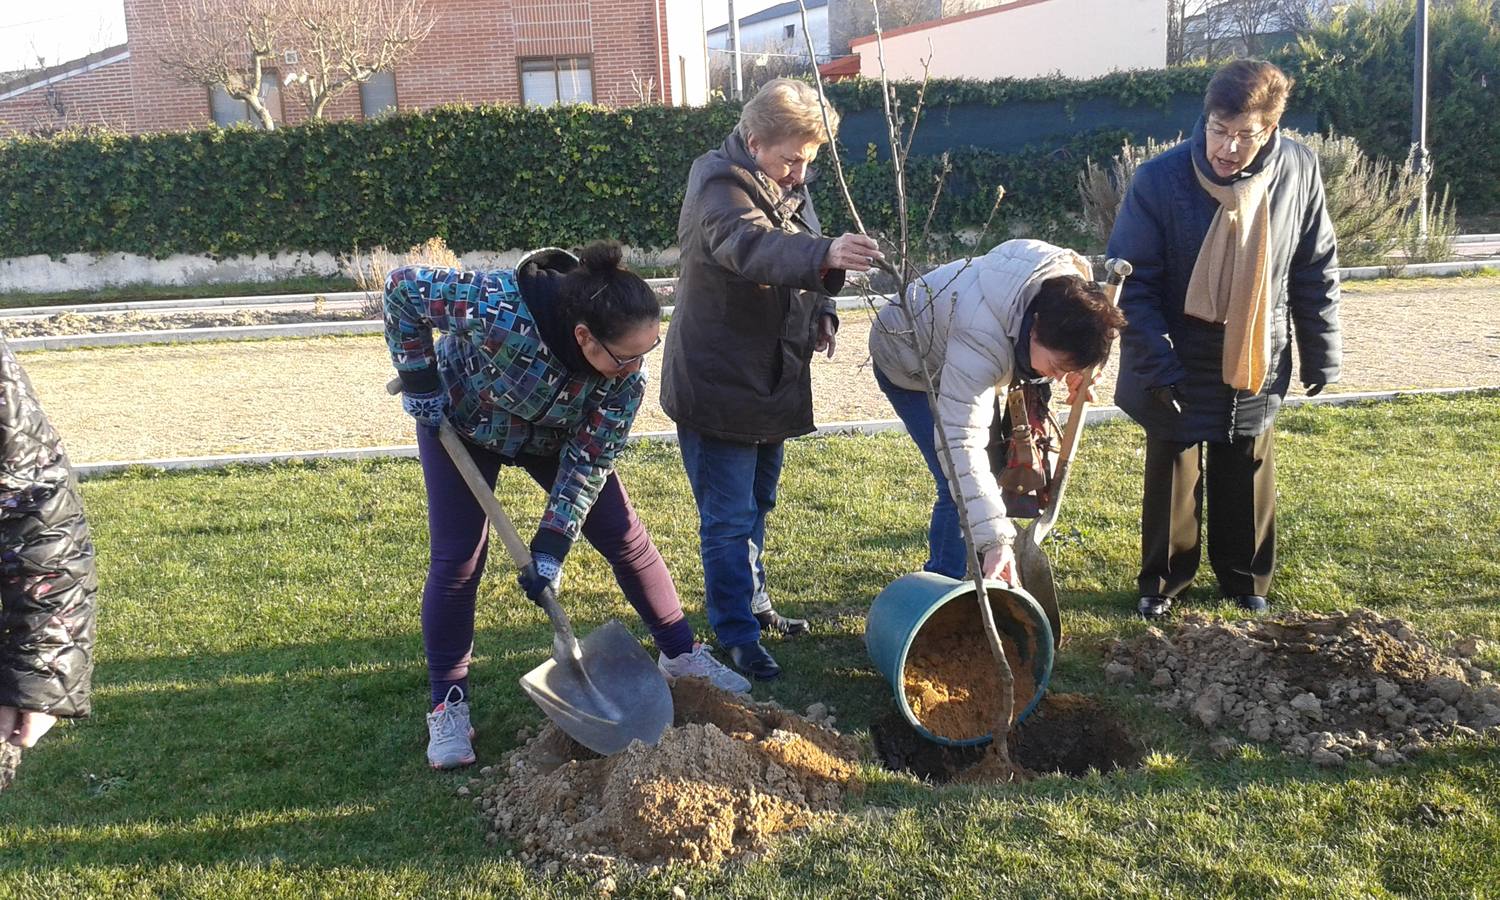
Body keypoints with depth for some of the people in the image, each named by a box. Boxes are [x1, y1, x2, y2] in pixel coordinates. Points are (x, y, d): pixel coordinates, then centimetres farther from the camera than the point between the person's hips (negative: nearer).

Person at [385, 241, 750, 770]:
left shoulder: (627, 373, -29)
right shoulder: (500, 308, -42)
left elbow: (589, 459, -21)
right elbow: (402, 288, -29)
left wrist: (552, 547, -26)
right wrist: (418, 379, -27)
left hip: (554, 436, 3)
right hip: (461, 423, -3)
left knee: (625, 537, 1)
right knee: (457, 559, -7)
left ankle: (680, 653, 19)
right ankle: (447, 705, 8)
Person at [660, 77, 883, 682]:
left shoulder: (788, 189, 9)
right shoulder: (719, 189, -20)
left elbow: (801, 270, 20)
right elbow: (749, 245, -42)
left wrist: (822, 316, 0)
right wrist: (826, 254, -59)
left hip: (770, 383, 9)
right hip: (718, 387, -9)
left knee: (756, 507, 22)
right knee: (730, 519, -3)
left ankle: (751, 604, 38)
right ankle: (737, 636, 10)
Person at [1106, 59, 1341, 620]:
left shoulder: (1299, 170, -10)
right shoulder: (1160, 180, -20)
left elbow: (1317, 271, 1)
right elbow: (1133, 282, -16)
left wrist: (1321, 353, 3)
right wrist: (1158, 364, -21)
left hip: (1257, 364, 3)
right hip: (1180, 366, -2)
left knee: (1248, 480, 15)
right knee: (1172, 479, 9)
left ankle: (1244, 579, 35)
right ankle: (1163, 582, 28)